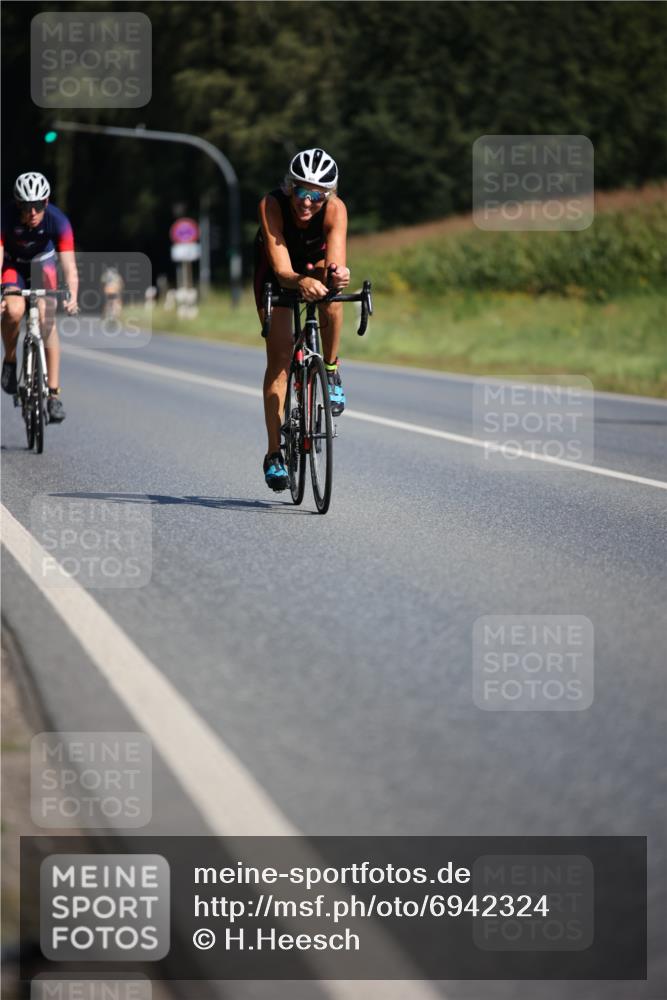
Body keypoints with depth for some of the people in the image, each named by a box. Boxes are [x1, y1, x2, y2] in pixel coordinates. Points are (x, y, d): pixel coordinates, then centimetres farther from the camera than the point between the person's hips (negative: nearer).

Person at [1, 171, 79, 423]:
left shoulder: (57, 220, -30)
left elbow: (69, 265, -35)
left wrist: (72, 297, -52)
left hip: (41, 263, 1)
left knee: (47, 320, -16)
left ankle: (54, 394, -13)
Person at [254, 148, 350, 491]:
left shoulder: (335, 209, -34)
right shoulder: (272, 205, -36)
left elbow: (335, 260, -46)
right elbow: (281, 269, -43)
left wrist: (337, 274, -69)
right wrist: (300, 282, -65)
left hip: (315, 261, 1)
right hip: (277, 272, -1)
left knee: (330, 296, -36)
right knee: (279, 357, -10)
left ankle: (331, 371, -11)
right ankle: (274, 455, -6)